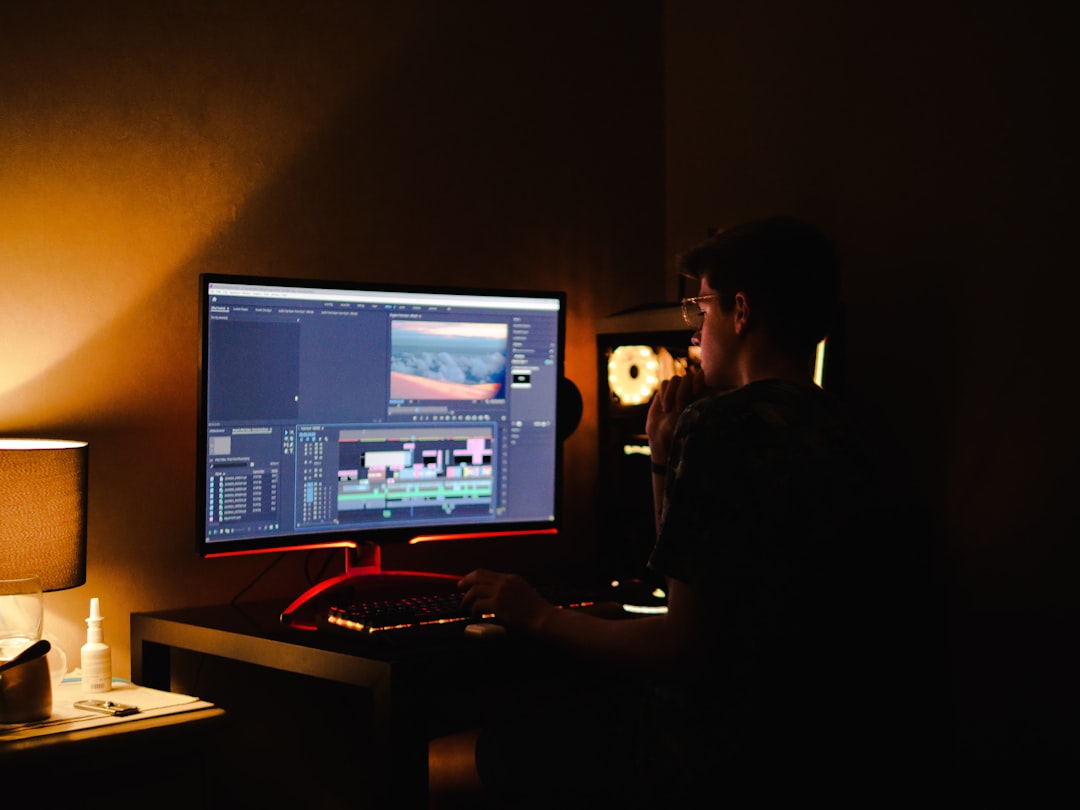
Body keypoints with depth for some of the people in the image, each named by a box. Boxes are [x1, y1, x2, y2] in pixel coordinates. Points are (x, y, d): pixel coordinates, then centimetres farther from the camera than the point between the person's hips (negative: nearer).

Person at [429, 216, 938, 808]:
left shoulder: (721, 427, -15)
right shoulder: (836, 428, 13)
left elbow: (685, 649, -18)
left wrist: (538, 618, -4)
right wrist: (665, 459, 13)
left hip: (747, 755, -10)